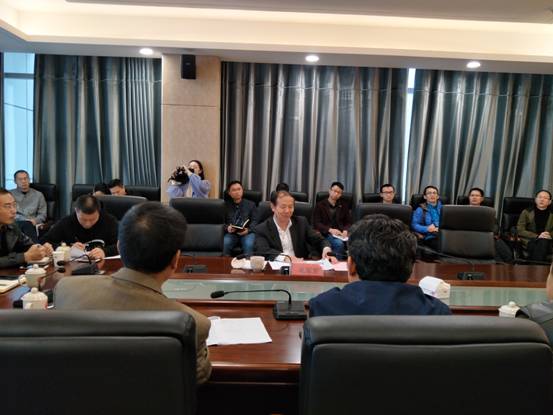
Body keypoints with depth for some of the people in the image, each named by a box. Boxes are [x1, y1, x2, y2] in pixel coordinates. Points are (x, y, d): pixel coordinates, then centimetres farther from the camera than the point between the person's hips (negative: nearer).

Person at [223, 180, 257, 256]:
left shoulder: (251, 204, 15)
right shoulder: (225, 205, 15)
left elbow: (254, 221, 7)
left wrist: (248, 230, -13)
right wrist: (227, 227, -12)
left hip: (247, 233, 0)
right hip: (231, 233, 1)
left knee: (249, 244, -34)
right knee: (224, 244, -32)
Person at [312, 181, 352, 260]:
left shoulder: (344, 206, 20)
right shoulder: (320, 205, 10)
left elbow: (348, 222, 15)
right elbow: (316, 223, 0)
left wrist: (345, 230, -9)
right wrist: (330, 230, -16)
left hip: (341, 233, 3)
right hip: (326, 234, -3)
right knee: (339, 244, -35)